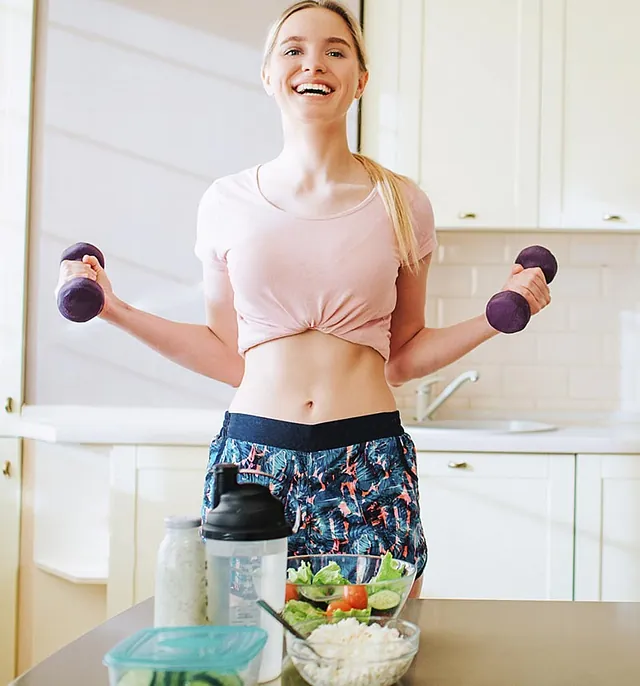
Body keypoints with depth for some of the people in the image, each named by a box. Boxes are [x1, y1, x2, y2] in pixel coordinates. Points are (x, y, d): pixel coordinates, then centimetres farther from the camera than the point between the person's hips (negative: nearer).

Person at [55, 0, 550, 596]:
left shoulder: (401, 205, 5)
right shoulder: (227, 202, 6)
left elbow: (403, 357, 12)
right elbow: (229, 356, 10)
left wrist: (499, 316, 0)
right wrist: (114, 308, 6)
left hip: (369, 462, 0)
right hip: (253, 453, 0)